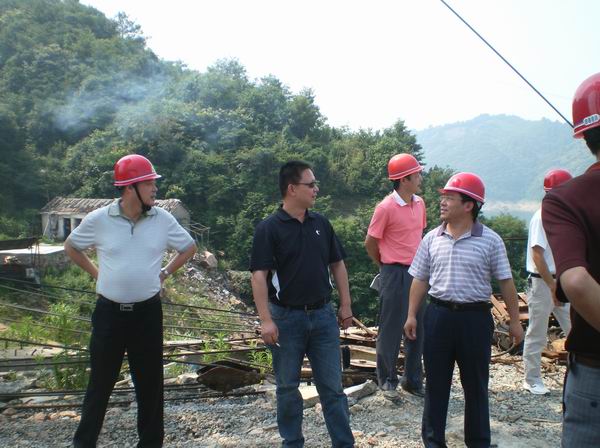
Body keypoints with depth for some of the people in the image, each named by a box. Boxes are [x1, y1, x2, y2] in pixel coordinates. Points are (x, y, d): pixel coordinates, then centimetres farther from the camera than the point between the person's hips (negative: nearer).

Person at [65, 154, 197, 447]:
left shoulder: (163, 219, -4)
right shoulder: (98, 220, -7)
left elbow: (189, 247, 11)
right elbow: (71, 247, 11)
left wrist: (164, 273, 4)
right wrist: (96, 274, 5)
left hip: (148, 312, 1)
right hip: (109, 312, -1)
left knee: (150, 381, 11)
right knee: (100, 381, 12)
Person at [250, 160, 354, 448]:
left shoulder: (321, 223, 5)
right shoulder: (269, 228, -9)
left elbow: (337, 264, 11)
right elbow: (259, 275, -13)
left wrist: (345, 304, 8)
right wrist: (266, 320, -18)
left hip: (323, 315, 3)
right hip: (286, 317, -3)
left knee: (332, 386, 9)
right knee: (288, 387, 12)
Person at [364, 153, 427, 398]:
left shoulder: (419, 203, 6)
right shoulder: (386, 207, -15)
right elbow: (370, 243, -7)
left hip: (416, 272, 7)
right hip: (395, 274, -7)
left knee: (417, 328, 13)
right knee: (391, 330, 4)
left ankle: (413, 380, 27)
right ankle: (387, 380, 19)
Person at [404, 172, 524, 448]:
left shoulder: (490, 240, -4)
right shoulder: (432, 239, 3)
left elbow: (505, 282, 0)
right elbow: (420, 279, 8)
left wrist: (515, 321, 1)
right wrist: (411, 315, 5)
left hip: (475, 317, -2)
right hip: (438, 315, 2)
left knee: (476, 384, 11)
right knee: (436, 382, 11)